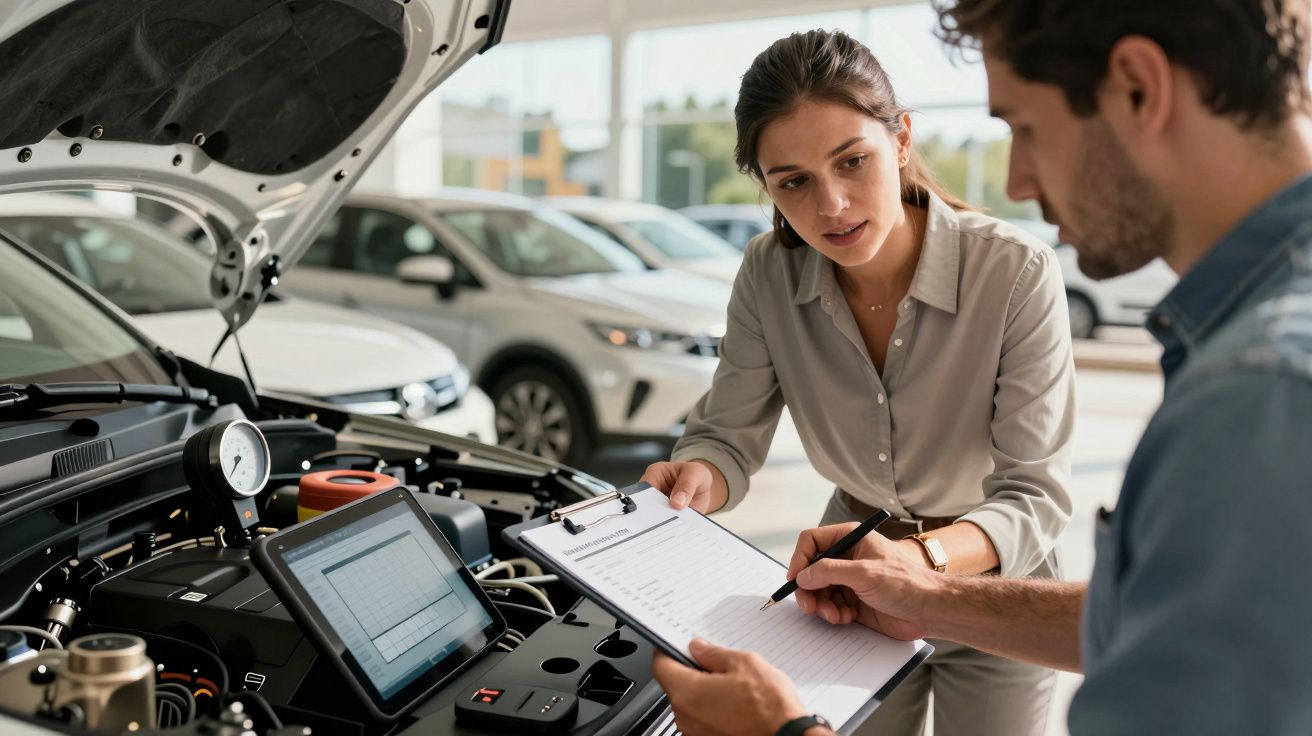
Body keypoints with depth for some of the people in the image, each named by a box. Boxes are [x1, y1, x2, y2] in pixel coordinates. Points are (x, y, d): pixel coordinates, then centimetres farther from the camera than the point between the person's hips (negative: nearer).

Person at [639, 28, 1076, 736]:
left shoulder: (1016, 273, -27)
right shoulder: (770, 275, -15)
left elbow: (1034, 496, -27)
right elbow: (727, 436, -9)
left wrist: (924, 559, -47)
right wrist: (696, 479, -34)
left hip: (987, 580, -2)